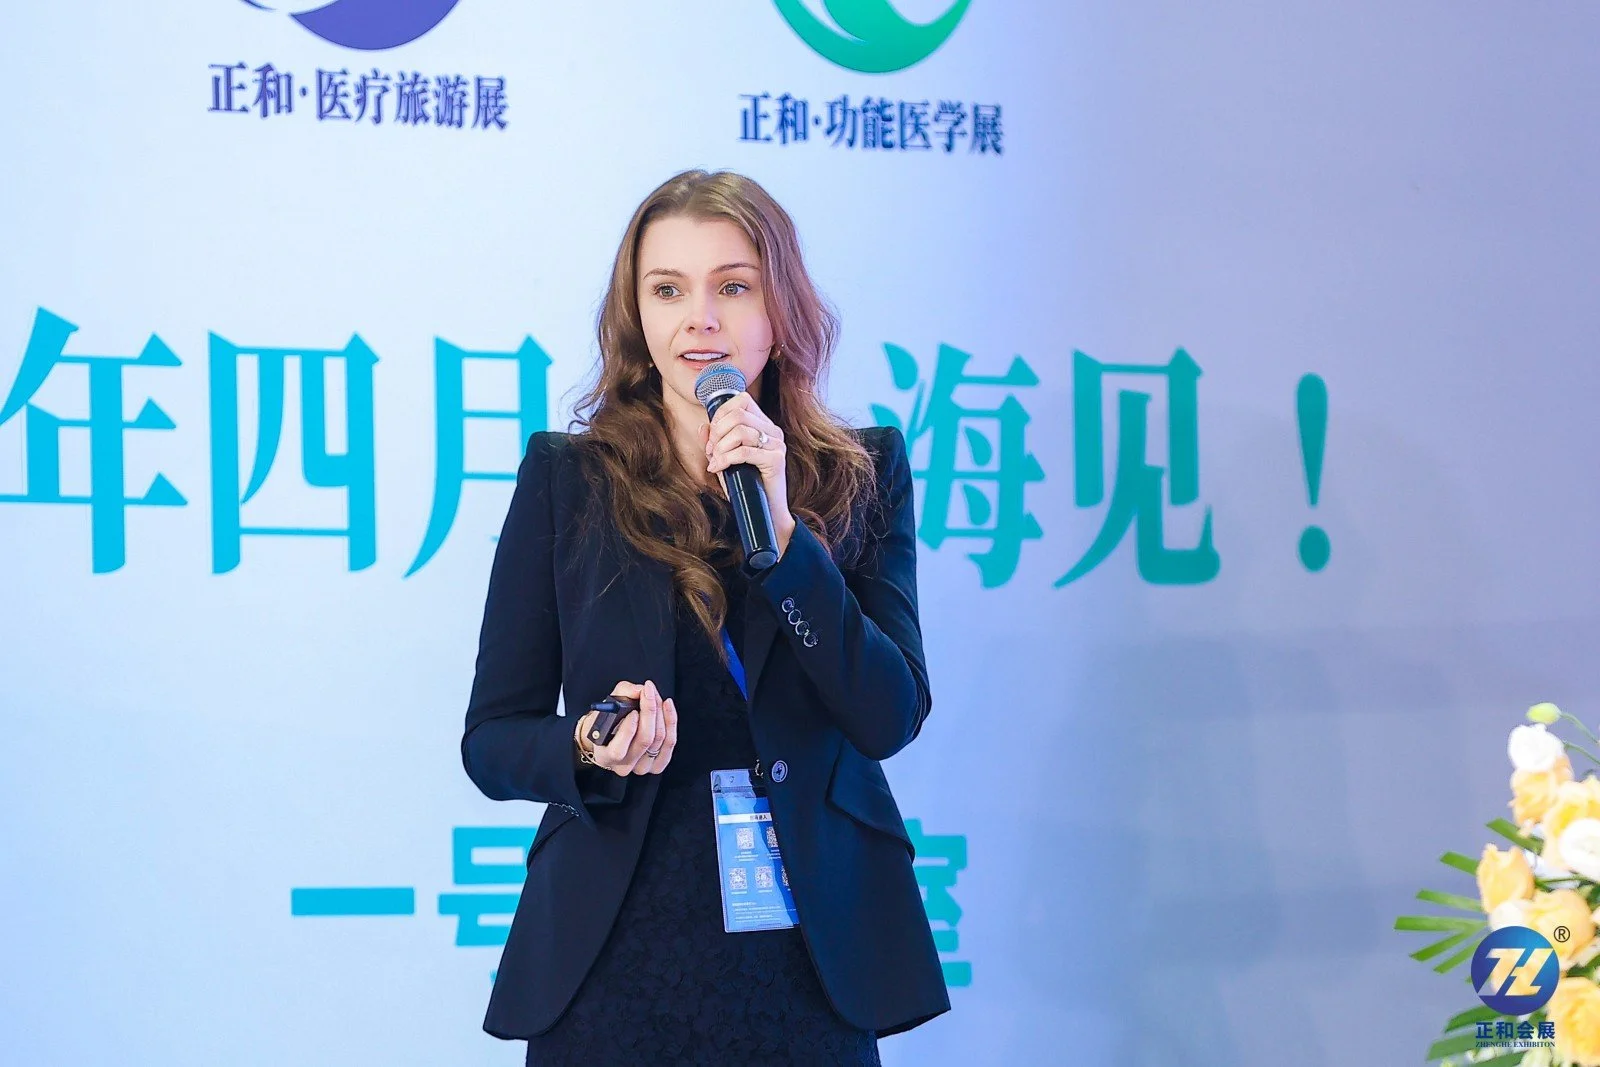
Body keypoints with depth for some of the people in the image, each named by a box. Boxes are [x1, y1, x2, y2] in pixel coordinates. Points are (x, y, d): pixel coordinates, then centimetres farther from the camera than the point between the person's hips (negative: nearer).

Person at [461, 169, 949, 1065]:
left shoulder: (862, 475, 4)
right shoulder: (565, 477, 2)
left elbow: (893, 718, -7)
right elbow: (491, 739, 3)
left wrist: (779, 526, -15)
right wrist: (591, 747, -19)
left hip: (805, 960, 1)